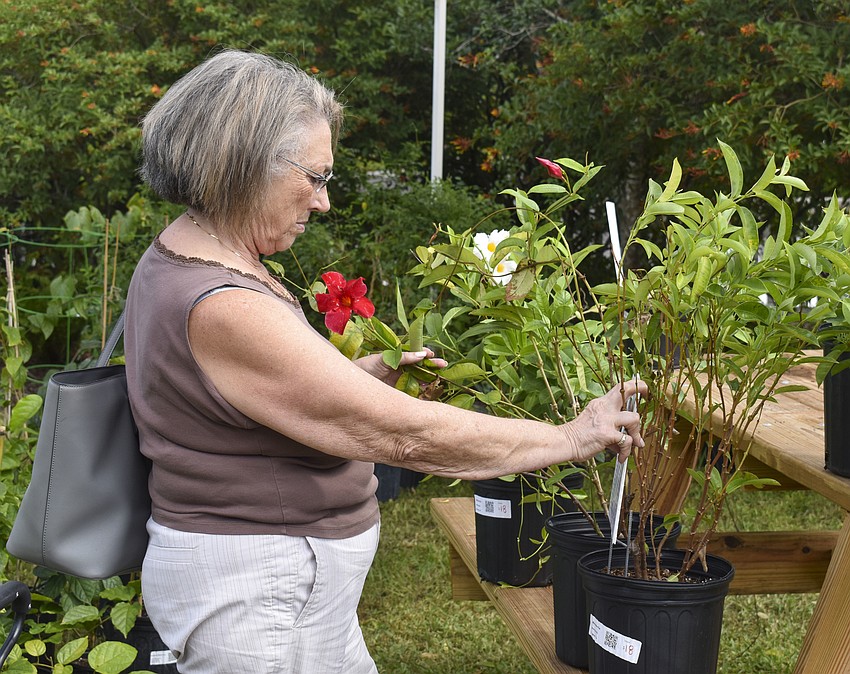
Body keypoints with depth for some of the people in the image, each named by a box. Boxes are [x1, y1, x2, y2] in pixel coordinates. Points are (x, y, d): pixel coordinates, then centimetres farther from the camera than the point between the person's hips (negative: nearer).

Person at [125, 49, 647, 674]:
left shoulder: (175, 261, 4)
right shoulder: (221, 310, -28)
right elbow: (407, 435, -26)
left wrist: (373, 371, 5)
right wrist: (573, 437, -16)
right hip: (256, 601, -9)